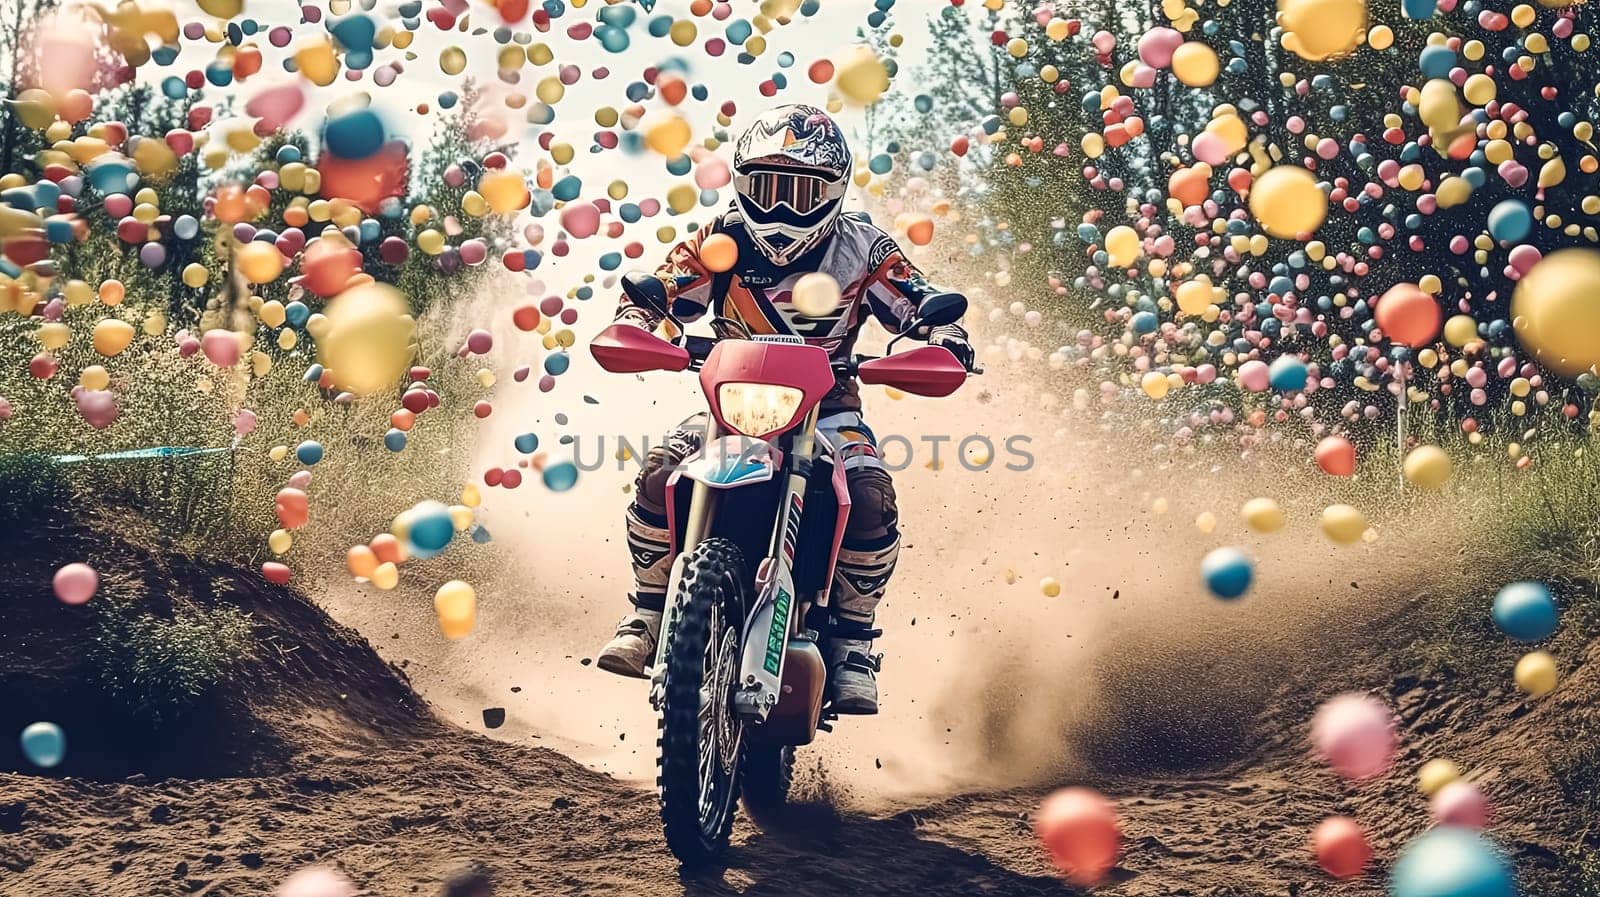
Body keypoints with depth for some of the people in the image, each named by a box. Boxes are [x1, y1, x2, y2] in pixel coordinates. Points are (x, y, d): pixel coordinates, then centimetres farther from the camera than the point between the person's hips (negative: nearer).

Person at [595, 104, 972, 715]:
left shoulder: (861, 249, -2)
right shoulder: (723, 241, 0)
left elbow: (924, 304, -2)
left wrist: (946, 338, -25)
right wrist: (631, 326, -23)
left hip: (828, 405, -1)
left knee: (871, 496, -30)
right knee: (661, 472, -26)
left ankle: (853, 642, -12)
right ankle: (648, 616, -8)